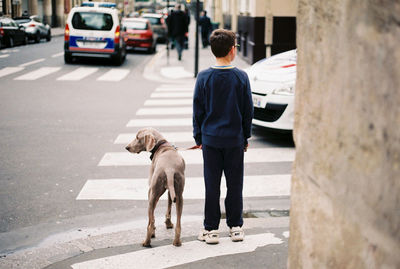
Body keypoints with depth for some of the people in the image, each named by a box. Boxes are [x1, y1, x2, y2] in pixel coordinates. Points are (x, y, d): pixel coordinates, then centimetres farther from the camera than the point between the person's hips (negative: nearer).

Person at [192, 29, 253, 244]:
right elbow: (248, 110, 0)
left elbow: (198, 111, -1)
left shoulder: (204, 78, -6)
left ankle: (211, 229, 11)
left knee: (212, 185, 6)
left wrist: (199, 137, 9)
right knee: (235, 184, 10)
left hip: (210, 138, 0)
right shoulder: (241, 77, -5)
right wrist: (246, 136, 12)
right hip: (235, 139, 0)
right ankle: (236, 227, 18)